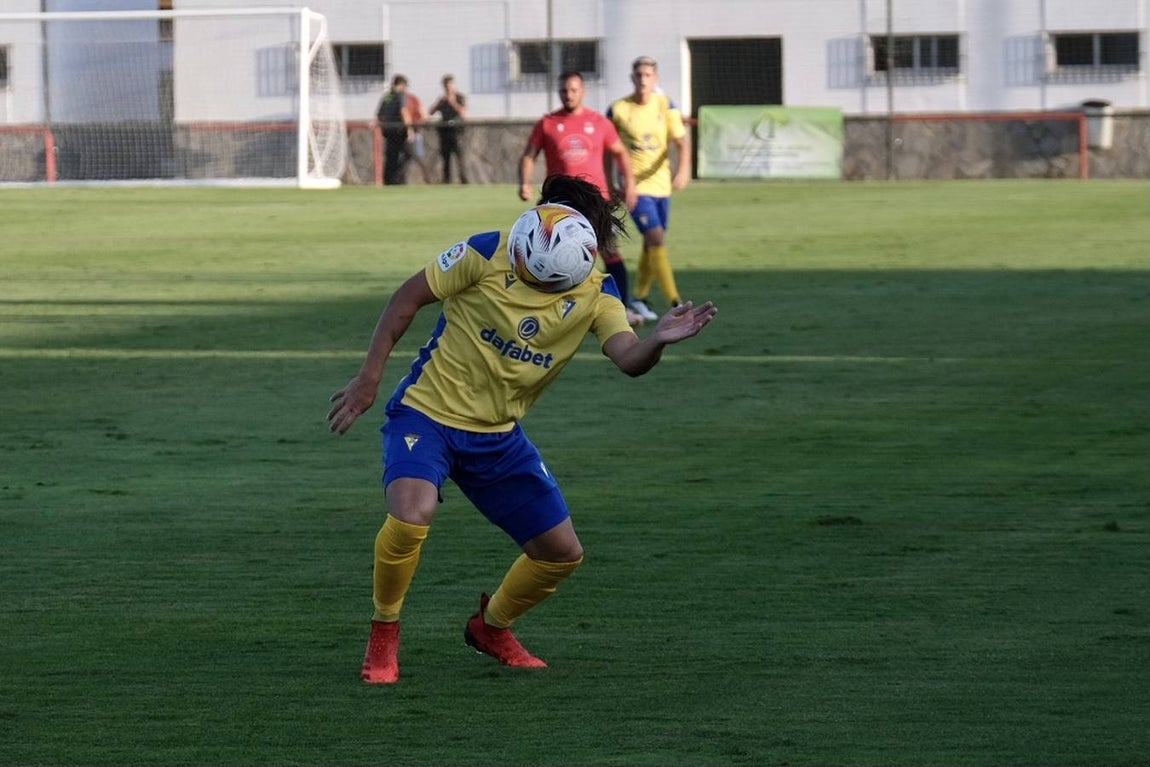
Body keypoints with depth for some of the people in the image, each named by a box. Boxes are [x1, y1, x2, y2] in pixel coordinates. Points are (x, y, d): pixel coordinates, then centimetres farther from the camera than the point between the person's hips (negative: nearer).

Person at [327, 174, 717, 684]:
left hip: (498, 436, 5)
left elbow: (629, 358, -21)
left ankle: (490, 627, 34)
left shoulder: (595, 294, -6)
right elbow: (409, 297, -8)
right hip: (427, 413, -5)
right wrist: (369, 379, -10)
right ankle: (383, 634, -7)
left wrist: (658, 341, -45)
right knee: (412, 514, -33)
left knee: (562, 553, 6)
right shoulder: (490, 255, -17)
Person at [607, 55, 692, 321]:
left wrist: (683, 170, -25)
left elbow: (681, 142, -6)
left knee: (652, 245, 13)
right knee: (657, 239, -16)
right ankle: (675, 301, -18)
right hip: (635, 187, -4)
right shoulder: (618, 110, -6)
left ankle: (640, 297, 31)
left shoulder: (666, 106, 1)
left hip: (661, 184, 4)